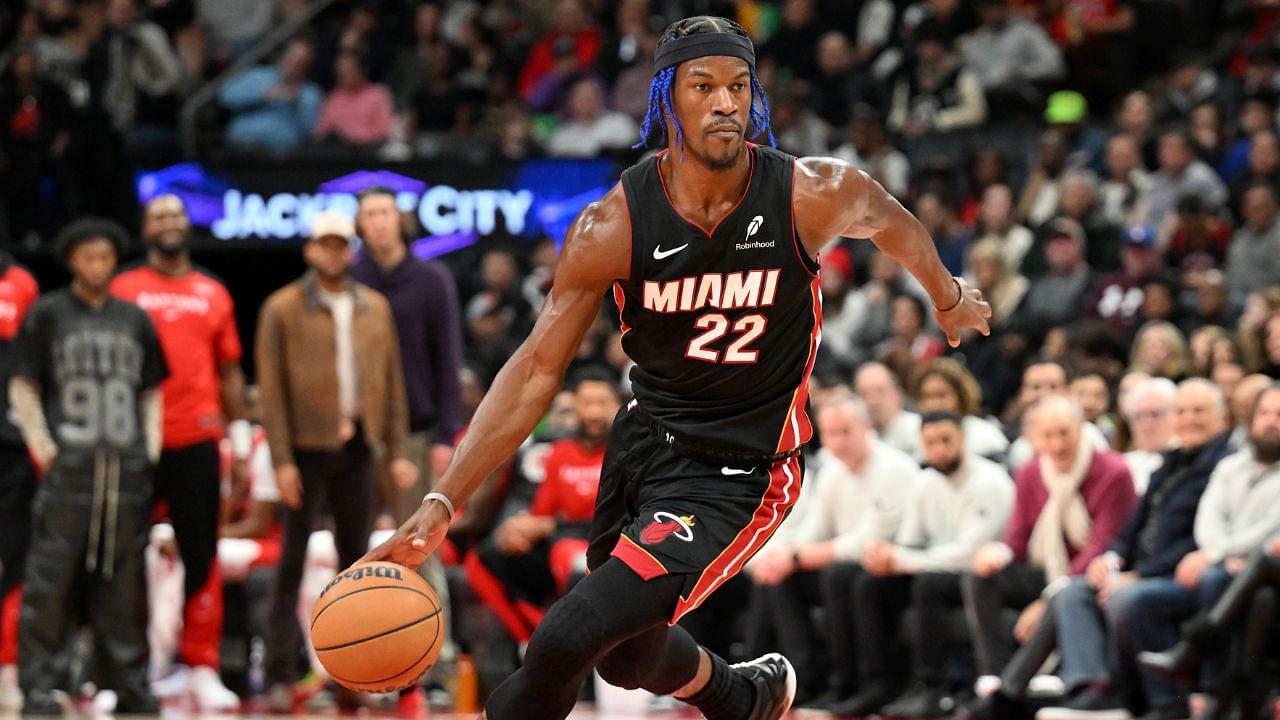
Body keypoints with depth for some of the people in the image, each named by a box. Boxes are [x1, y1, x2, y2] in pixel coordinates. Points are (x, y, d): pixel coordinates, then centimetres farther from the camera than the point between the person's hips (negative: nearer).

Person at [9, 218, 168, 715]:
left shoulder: (135, 320, 16)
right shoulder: (47, 314, 6)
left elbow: (152, 391, 22)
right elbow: (22, 389, 4)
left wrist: (150, 448, 9)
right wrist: (43, 447, -6)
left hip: (128, 469, 3)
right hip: (68, 465, -3)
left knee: (123, 580, 6)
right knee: (52, 580, -8)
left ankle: (129, 684, 11)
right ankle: (39, 685, -5)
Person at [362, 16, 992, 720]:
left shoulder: (813, 197, -17)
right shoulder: (613, 226, -14)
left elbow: (891, 222, 8)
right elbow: (537, 370, -11)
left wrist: (947, 298, 29)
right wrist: (441, 504, -20)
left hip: (735, 474, -4)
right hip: (645, 440, 4)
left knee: (568, 638, -22)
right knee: (627, 657, 25)